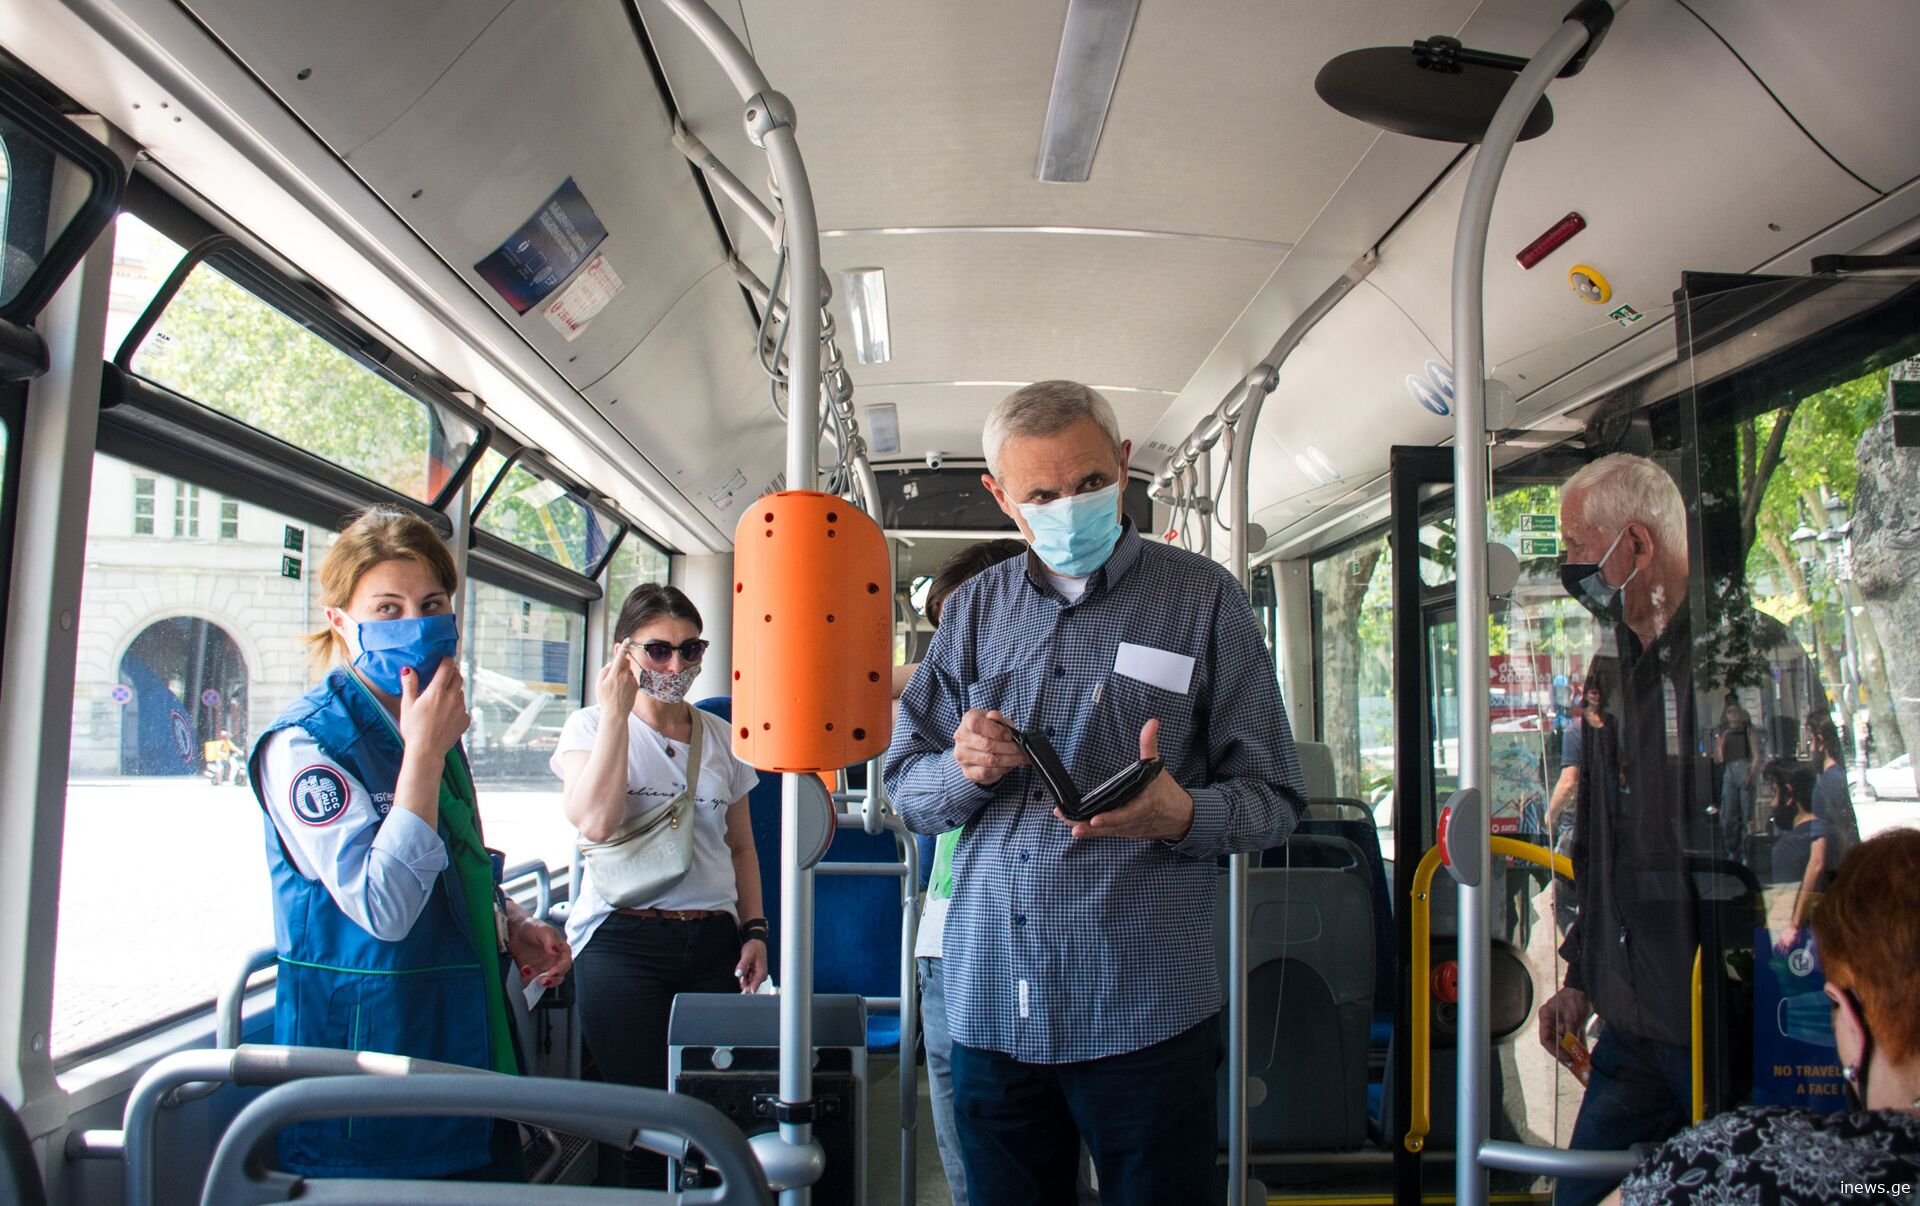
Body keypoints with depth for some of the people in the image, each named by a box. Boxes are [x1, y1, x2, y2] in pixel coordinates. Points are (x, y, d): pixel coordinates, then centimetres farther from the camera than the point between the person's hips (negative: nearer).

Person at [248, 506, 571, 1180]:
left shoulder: (431, 730, 9)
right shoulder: (304, 743, -15)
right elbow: (382, 908, -26)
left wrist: (514, 927, 3)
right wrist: (425, 752, -26)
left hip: (464, 1043, 7)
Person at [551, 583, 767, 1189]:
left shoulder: (721, 738, 14)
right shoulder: (591, 726, 4)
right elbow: (595, 822, -15)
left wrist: (754, 929, 8)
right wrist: (616, 712, -12)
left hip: (714, 943, 3)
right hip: (623, 941, -3)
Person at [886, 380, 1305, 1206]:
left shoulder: (1204, 599, 0)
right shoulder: (975, 609, 10)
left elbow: (1273, 797, -2)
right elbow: (907, 787, 11)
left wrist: (1182, 816, -22)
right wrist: (965, 772, -11)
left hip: (1143, 1006, -3)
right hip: (990, 1003, 3)